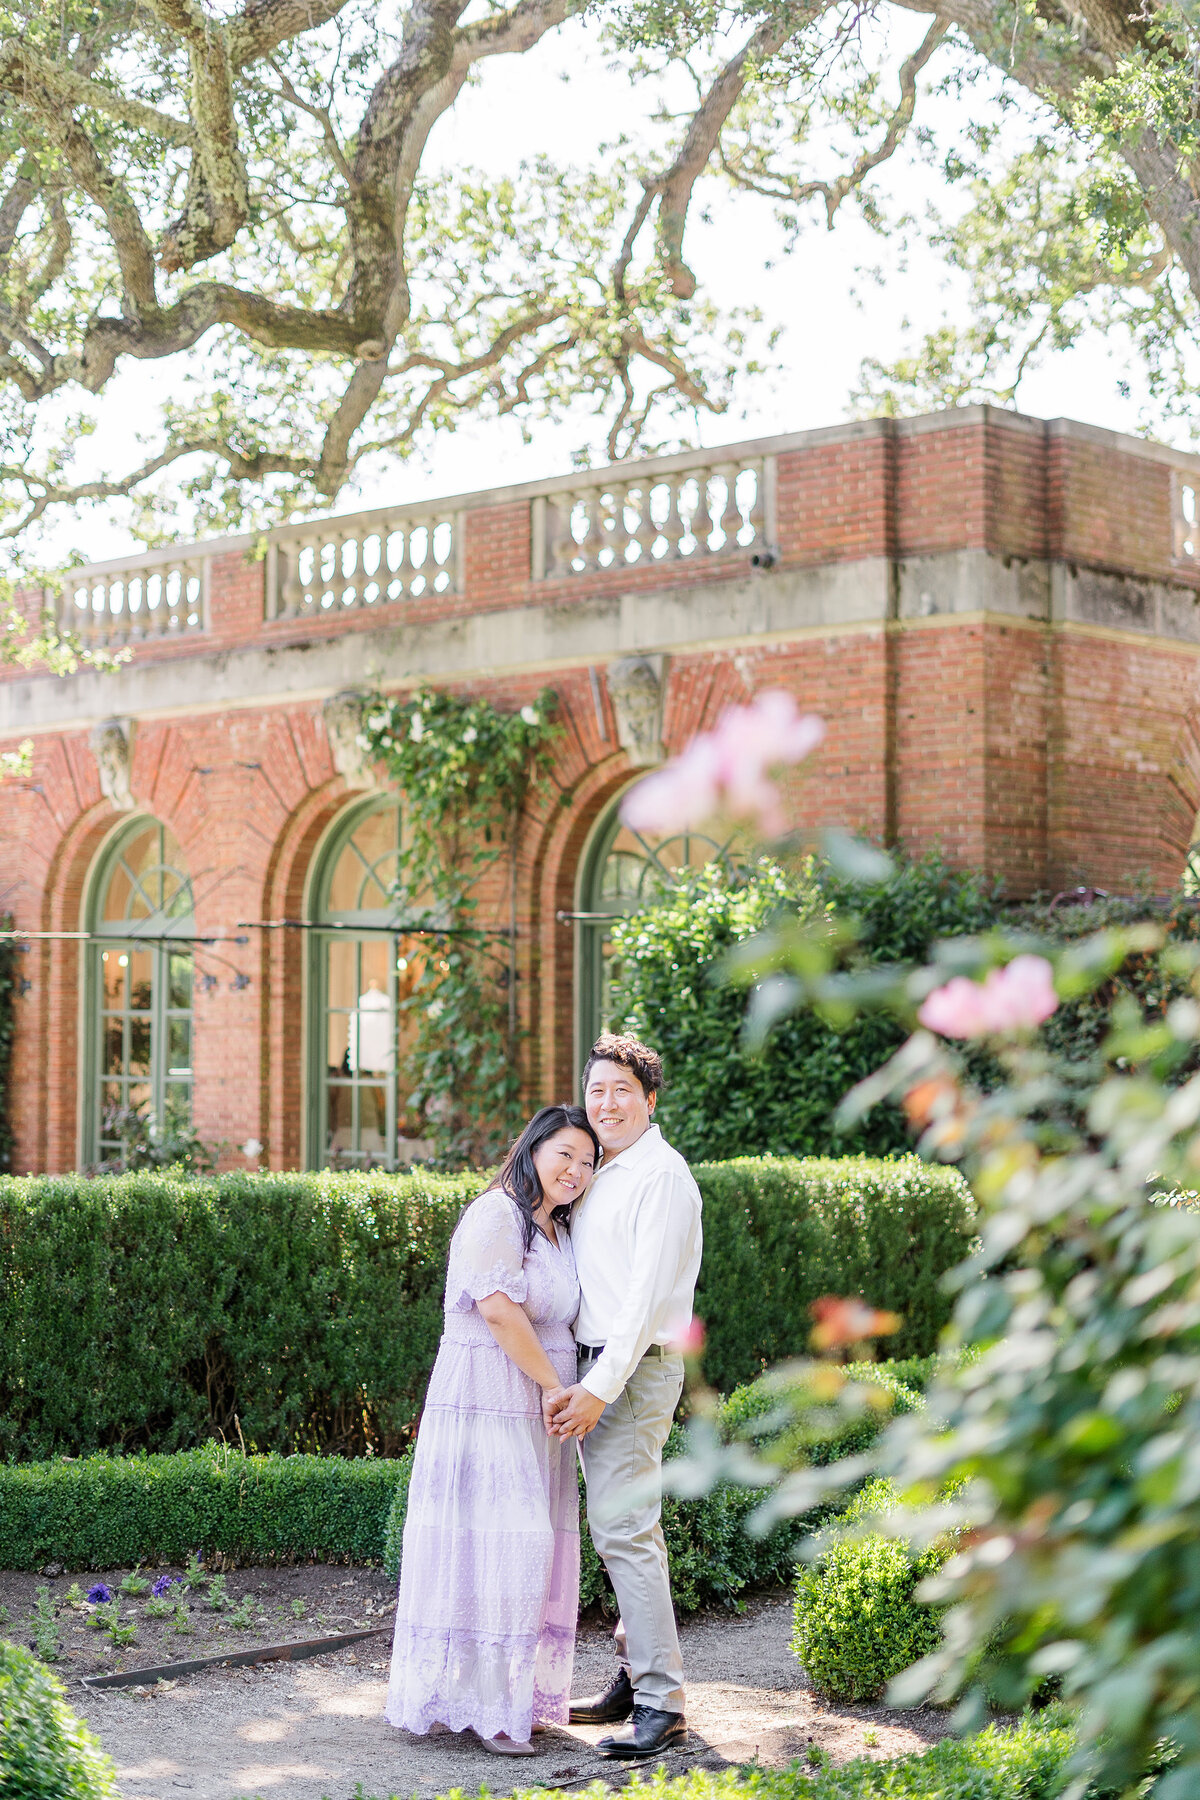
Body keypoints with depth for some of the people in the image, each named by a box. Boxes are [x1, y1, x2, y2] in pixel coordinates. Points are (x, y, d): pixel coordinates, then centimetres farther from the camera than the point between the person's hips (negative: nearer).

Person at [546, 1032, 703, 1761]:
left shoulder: (660, 1175, -11)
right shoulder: (602, 1174, 17)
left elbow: (648, 1293, -18)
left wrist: (600, 1388, -22)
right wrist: (587, 1383, 13)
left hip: (636, 1369, -9)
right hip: (598, 1368, 9)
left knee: (626, 1531, -13)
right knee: (620, 1529, 13)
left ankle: (662, 1705, -12)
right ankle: (634, 1679, 21)